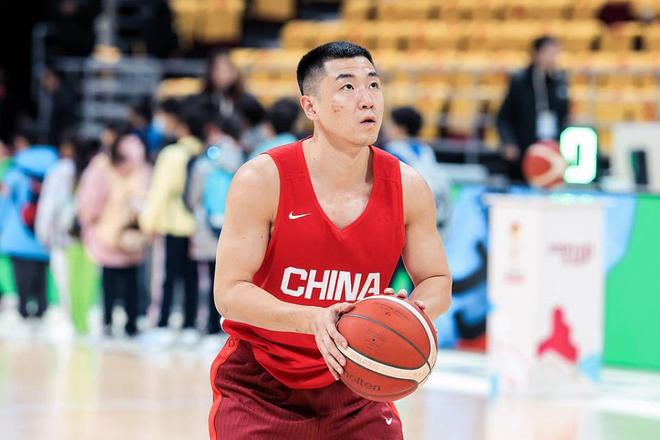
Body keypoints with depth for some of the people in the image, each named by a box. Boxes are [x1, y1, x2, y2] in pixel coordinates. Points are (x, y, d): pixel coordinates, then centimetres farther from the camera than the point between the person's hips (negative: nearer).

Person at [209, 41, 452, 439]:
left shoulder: (408, 188, -6)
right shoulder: (262, 180, -17)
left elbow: (437, 280, 4)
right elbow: (229, 293, -19)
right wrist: (312, 319, -35)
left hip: (351, 384, 3)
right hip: (259, 387, -3)